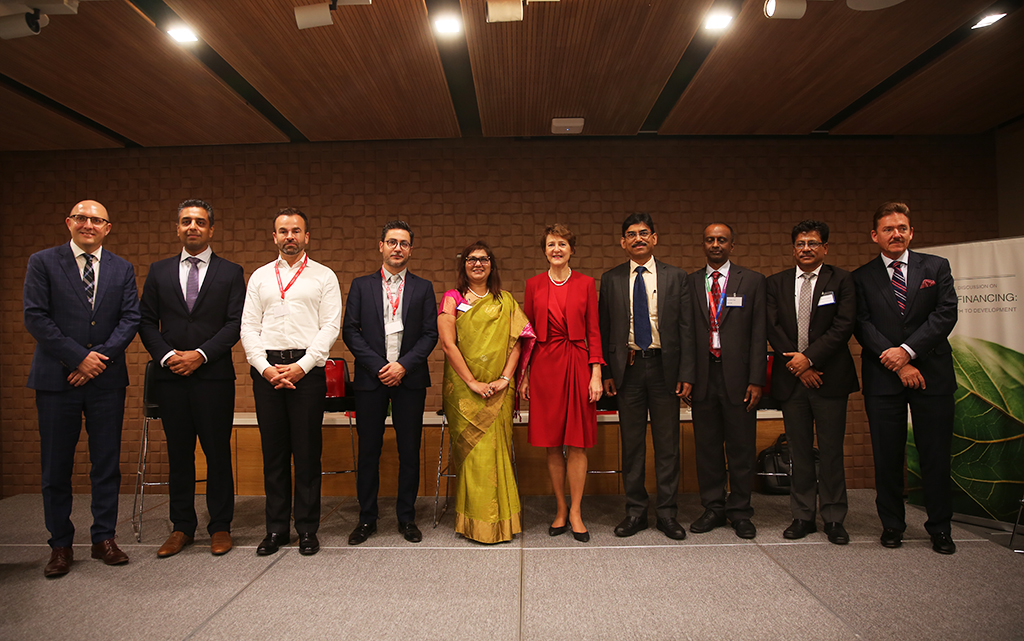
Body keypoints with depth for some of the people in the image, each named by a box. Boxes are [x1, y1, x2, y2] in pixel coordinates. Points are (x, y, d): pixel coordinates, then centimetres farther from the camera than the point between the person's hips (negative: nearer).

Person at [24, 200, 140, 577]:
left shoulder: (122, 269, 9)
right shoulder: (42, 262, 3)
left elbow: (131, 319, 3)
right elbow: (35, 318, -5)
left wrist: (101, 356, -10)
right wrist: (79, 357, -12)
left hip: (107, 379, 2)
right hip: (57, 378, -1)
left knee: (107, 464, 7)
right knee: (56, 467, 6)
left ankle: (104, 539, 19)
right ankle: (60, 546, 19)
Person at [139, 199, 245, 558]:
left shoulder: (230, 272, 5)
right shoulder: (159, 271, 13)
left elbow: (236, 323, -3)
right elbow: (147, 322, 9)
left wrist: (200, 354, -13)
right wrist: (166, 355, -7)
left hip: (214, 376, -2)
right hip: (171, 377, 3)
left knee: (218, 453, 2)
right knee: (178, 453, 9)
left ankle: (220, 526, 14)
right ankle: (182, 527, 21)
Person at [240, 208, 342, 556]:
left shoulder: (324, 276, 7)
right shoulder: (260, 276, 15)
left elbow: (330, 327, -1)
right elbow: (248, 327, 9)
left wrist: (300, 366, -11)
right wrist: (265, 367, -6)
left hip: (307, 368, -2)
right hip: (266, 368, 3)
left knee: (308, 451, 0)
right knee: (273, 450, 7)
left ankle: (307, 529, 12)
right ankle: (276, 529, 17)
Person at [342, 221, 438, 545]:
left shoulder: (423, 288, 9)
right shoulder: (361, 286, 9)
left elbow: (431, 333, 2)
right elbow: (350, 330, 2)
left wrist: (403, 365, -10)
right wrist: (377, 366, -9)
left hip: (409, 379, 0)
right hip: (370, 378, 0)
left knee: (409, 451, 5)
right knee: (368, 451, 6)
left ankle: (407, 517, 18)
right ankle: (367, 518, 19)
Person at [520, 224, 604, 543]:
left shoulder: (586, 284, 4)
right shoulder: (534, 285, 7)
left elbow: (593, 331, 3)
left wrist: (596, 374, -5)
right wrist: (523, 375, 4)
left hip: (578, 365, -1)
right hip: (544, 366, 1)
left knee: (577, 443, 1)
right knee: (551, 444, 6)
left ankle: (575, 512, 14)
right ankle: (560, 509, 21)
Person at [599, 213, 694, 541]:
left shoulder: (675, 277, 5)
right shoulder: (611, 279, 7)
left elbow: (686, 327, 2)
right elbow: (604, 328, 7)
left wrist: (686, 373, -4)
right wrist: (606, 372, 0)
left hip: (664, 367, 0)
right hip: (628, 367, 1)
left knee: (667, 443, 6)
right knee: (631, 443, 8)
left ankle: (667, 512, 19)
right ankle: (636, 511, 21)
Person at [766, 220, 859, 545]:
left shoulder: (841, 280, 4)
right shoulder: (776, 283, 9)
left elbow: (843, 326, -6)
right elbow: (772, 328, 2)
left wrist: (809, 357, -13)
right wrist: (797, 366, -7)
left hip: (829, 376, -2)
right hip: (791, 376, 2)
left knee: (831, 451, 4)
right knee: (799, 451, 8)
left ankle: (833, 519, 16)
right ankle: (803, 516, 18)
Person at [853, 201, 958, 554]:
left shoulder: (936, 267, 9)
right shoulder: (862, 278, 6)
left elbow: (946, 313, -2)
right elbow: (862, 326, -2)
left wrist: (907, 350, -13)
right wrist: (897, 364, -11)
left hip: (931, 373, 1)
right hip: (883, 378, 0)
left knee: (936, 455, 5)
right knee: (887, 456, 5)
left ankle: (940, 528, 20)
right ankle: (892, 524, 20)